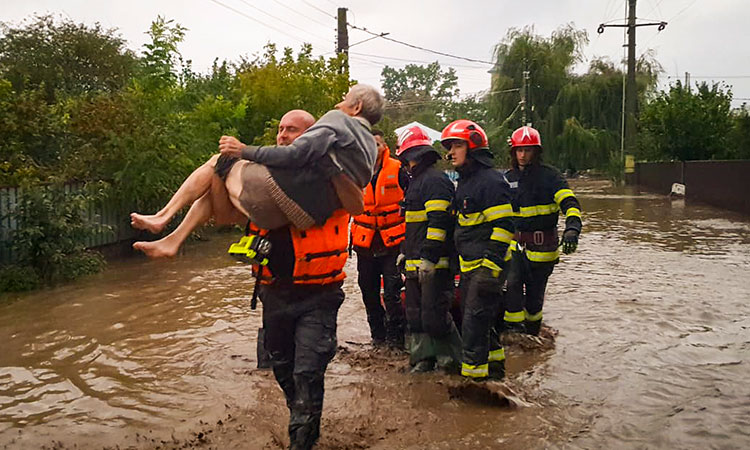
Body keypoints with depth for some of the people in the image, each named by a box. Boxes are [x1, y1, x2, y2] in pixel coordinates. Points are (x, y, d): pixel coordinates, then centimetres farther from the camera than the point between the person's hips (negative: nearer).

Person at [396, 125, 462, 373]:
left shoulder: (435, 179, -11)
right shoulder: (417, 181, 21)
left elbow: (439, 220, -20)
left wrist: (428, 256, -23)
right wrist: (405, 251, 28)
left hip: (434, 262, -10)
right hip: (416, 262, 11)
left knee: (434, 314, -8)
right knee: (415, 313, 12)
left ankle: (451, 359, 6)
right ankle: (423, 358, 20)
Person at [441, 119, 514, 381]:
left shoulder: (491, 181, -14)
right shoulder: (464, 181, 16)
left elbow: (503, 227, -19)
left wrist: (490, 267, -24)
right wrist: (460, 263, 24)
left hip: (487, 265, -10)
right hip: (469, 266, 10)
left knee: (475, 322, -8)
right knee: (477, 320, 18)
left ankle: (475, 375, 1)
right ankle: (494, 367, 33)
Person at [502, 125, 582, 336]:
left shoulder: (549, 175, -6)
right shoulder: (508, 179, 9)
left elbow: (570, 203, -17)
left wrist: (572, 228, -35)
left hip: (542, 246, -3)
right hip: (515, 243, 3)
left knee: (535, 294, 6)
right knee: (512, 284, -17)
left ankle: (532, 332, 26)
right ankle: (513, 327, -3)